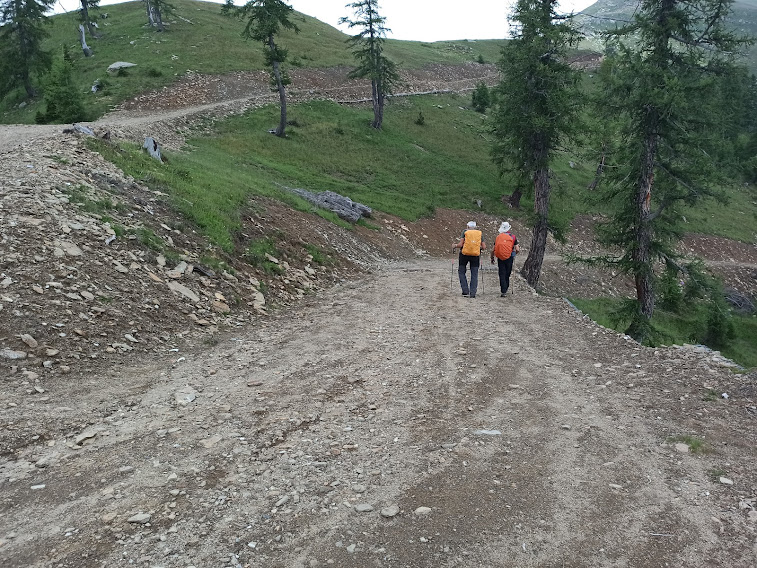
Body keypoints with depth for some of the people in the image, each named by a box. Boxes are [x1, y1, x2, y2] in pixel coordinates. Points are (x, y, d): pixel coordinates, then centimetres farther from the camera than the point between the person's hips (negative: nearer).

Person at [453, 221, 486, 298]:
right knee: (474, 275, 8)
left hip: (464, 254, -2)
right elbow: (484, 247, 3)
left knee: (461, 272, 13)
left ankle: (465, 291, 3)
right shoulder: (480, 233, 7)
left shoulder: (465, 232, 1)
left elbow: (460, 244, -8)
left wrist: (455, 246, 11)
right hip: (475, 256, 2)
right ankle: (472, 293, 2)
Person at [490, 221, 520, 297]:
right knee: (507, 274, 15)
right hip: (509, 258, 0)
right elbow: (517, 250, -8)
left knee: (502, 275, 4)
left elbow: (493, 250, 1)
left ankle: (503, 291, -3)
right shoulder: (513, 237, -2)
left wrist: (492, 258, 14)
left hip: (500, 258, 0)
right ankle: (505, 289, 23)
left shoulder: (498, 237, 1)